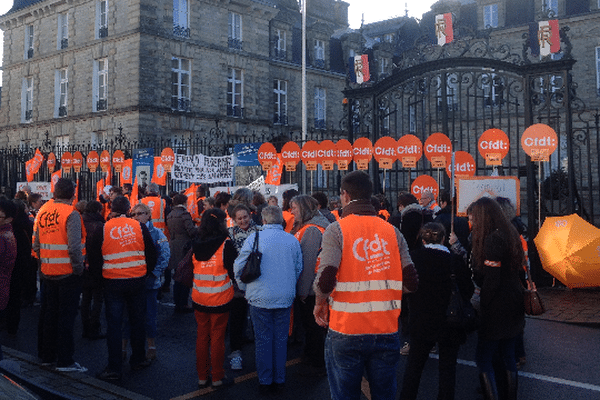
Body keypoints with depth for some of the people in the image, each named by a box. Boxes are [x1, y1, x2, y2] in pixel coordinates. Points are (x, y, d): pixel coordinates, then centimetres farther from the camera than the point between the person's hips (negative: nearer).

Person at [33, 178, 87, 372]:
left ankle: (46, 355, 30)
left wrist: (44, 261, 16)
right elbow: (74, 247, -23)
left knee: (48, 314, 17)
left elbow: (36, 245, 7)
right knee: (66, 317, 2)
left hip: (47, 273, 6)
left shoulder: (42, 211, 4)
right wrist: (79, 268, -11)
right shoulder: (71, 214, -16)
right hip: (67, 274, -6)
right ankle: (64, 361, 7)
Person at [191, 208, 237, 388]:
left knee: (202, 336, 14)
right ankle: (217, 378, 16)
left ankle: (202, 376, 24)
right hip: (220, 299, -4)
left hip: (199, 298, 4)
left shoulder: (195, 244, 0)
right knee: (217, 337, 6)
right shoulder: (225, 243, -14)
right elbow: (233, 270, -9)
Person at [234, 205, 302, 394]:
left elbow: (239, 266, -4)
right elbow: (298, 268, 10)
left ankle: (264, 382, 16)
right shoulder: (292, 240, 1)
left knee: (263, 340, 8)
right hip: (285, 299, 2)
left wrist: (246, 288, 11)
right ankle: (279, 380, 21)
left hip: (260, 298, -2)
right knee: (281, 339, 11)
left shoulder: (255, 237, -7)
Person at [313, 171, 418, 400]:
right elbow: (411, 283, 0)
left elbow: (325, 280, -20)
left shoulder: (336, 230, -8)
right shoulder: (392, 231, 3)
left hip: (346, 332, -3)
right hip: (387, 331, 3)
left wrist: (320, 304, 0)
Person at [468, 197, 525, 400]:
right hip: (514, 306, 9)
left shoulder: (493, 239, -19)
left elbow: (491, 280, -21)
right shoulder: (509, 234, 8)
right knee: (508, 356, 18)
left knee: (483, 359, -2)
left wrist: (482, 306, -10)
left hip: (497, 309, -9)